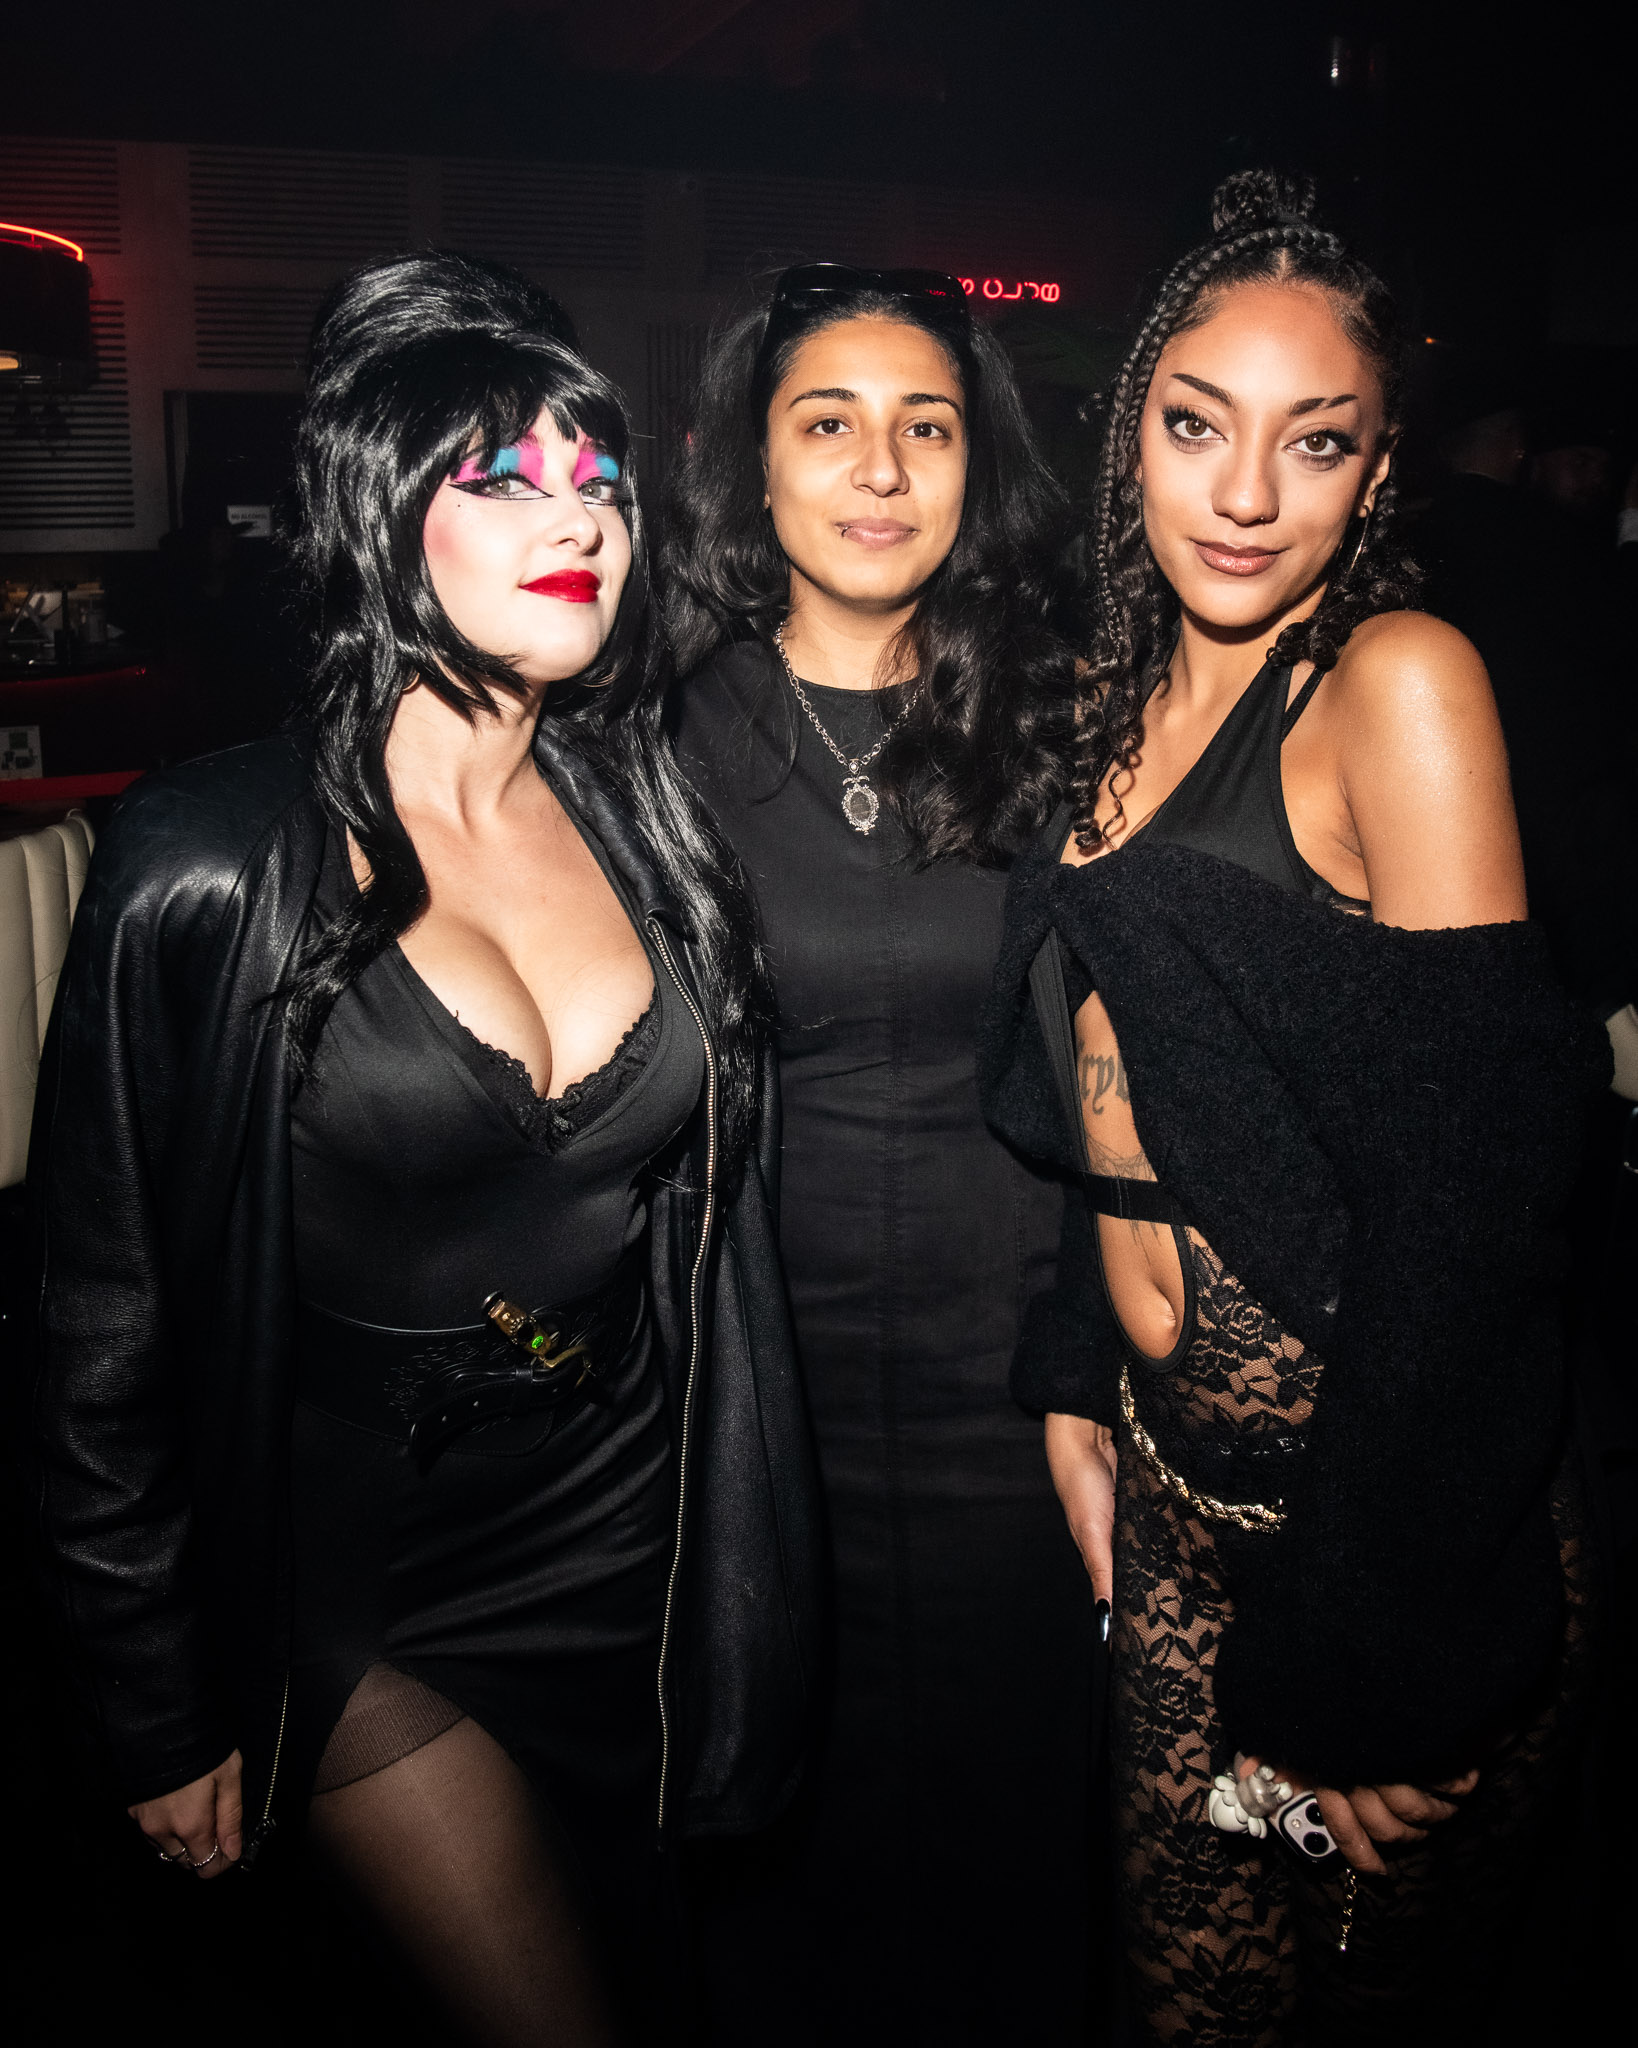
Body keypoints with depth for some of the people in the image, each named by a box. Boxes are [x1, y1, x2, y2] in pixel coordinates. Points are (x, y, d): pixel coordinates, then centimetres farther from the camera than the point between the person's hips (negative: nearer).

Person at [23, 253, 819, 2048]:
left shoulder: (643, 826, -1)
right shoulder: (212, 869, -16)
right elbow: (104, 1319, -9)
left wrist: (737, 1602, 11)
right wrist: (162, 1717, -4)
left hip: (630, 1555, 5)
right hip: (361, 1589, -4)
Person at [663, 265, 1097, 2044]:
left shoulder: (1050, 728, 0)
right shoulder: (662, 737, -3)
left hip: (1011, 1403, 1)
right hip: (751, 1405, 0)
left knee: (1011, 1856, 18)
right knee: (776, 1850, 17)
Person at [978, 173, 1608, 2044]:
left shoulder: (1401, 678, -14)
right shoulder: (1130, 699, 7)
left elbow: (1467, 1184, -19)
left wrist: (1377, 1661, -17)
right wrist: (1078, 1394, 7)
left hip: (1385, 1497, -6)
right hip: (1177, 1485, 6)